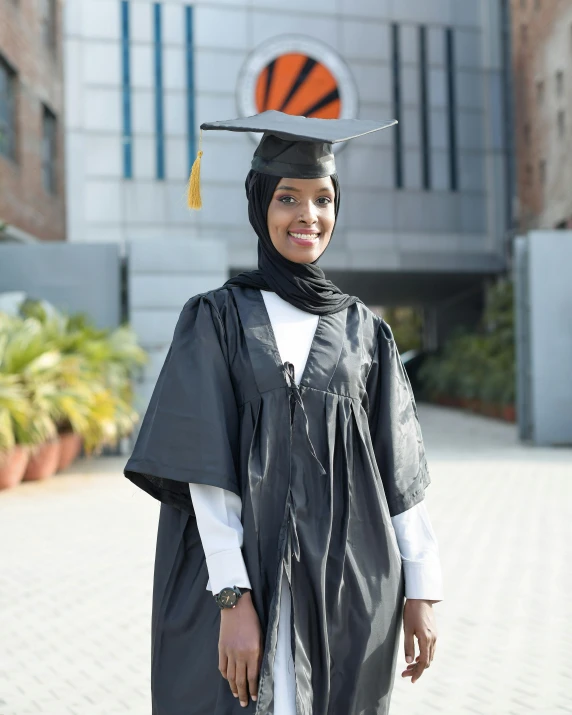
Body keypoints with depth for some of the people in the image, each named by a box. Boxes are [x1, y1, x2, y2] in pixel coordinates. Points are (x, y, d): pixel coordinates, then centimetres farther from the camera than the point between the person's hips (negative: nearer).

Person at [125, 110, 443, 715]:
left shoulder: (364, 330, 8)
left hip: (351, 589, 3)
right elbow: (207, 470, -8)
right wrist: (234, 598, -16)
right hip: (248, 581, -2)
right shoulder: (217, 319, 0)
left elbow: (399, 472, 8)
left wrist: (422, 592, 3)